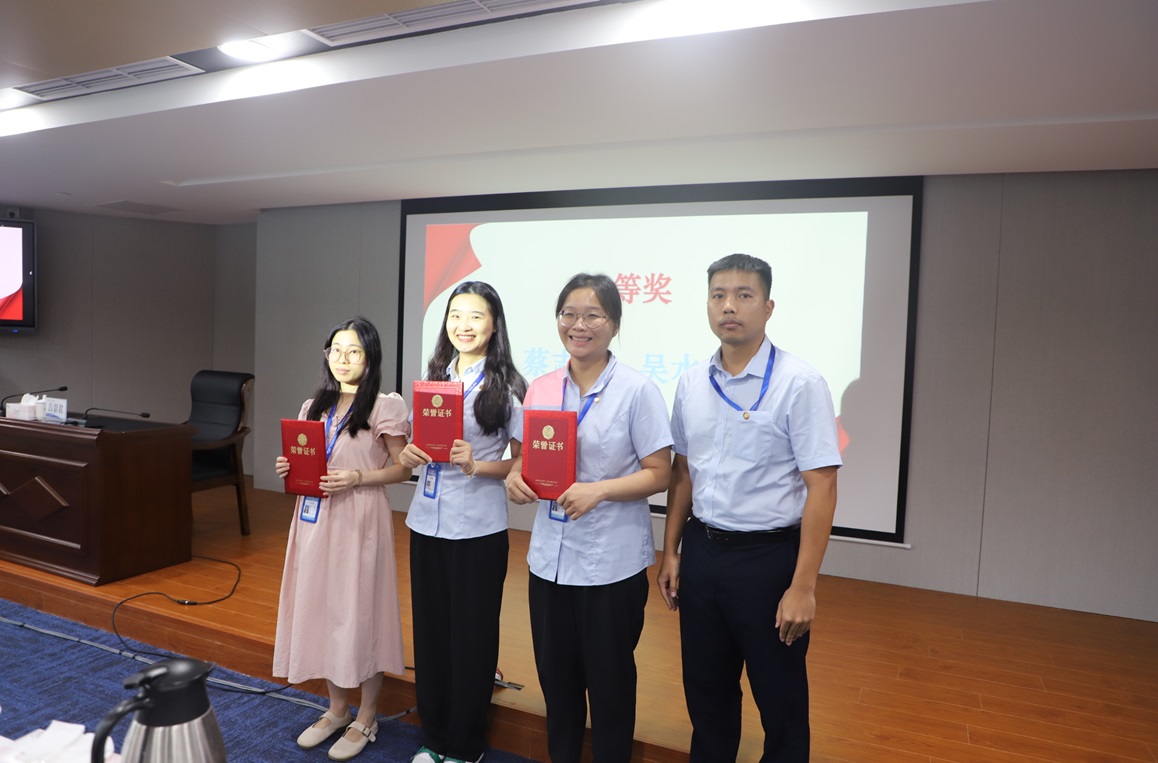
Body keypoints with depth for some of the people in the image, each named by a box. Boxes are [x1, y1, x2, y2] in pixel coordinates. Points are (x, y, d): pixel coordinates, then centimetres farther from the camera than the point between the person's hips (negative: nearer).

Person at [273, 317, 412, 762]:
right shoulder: (314, 407, 12)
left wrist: (358, 478, -20)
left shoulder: (385, 407, -7)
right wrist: (290, 471, -1)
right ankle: (337, 709, 31)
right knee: (319, 608, 12)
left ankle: (366, 720, 19)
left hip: (359, 520, -6)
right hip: (315, 518, 6)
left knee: (360, 612, 1)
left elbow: (402, 469, -7)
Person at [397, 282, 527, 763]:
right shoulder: (432, 379, 8)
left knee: (471, 636, 7)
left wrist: (475, 465, -21)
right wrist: (408, 455, -4)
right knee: (429, 631, 15)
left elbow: (523, 462, -6)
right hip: (426, 524, 5)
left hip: (479, 530, -5)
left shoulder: (507, 386, -8)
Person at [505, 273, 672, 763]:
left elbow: (659, 474, -10)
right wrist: (516, 477, -9)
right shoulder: (540, 389, 5)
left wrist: (599, 490, -24)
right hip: (550, 557, 5)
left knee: (609, 683, 11)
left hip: (612, 562, -4)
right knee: (555, 677, 18)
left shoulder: (637, 391, -9)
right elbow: (525, 456, 13)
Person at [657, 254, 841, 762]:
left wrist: (802, 587, -17)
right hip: (702, 551, 5)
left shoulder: (799, 383, -13)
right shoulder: (691, 383, 3)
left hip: (768, 556, -5)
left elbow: (821, 487, -15)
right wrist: (671, 552, 11)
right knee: (705, 693, 19)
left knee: (780, 700, 12)